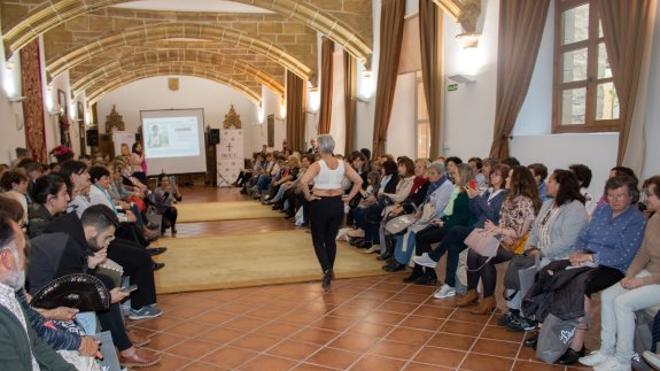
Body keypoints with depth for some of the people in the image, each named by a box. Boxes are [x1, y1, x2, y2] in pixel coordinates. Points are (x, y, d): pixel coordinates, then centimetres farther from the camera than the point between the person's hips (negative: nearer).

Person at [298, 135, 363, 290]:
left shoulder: (317, 165, -13)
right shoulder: (343, 164, 1)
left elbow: (303, 182, -27)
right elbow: (359, 181, 2)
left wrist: (308, 196, -13)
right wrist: (349, 196, 5)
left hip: (320, 204, -4)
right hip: (337, 204, 4)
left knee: (318, 241, 8)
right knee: (331, 240, 17)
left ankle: (327, 270, -11)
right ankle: (330, 271, 25)